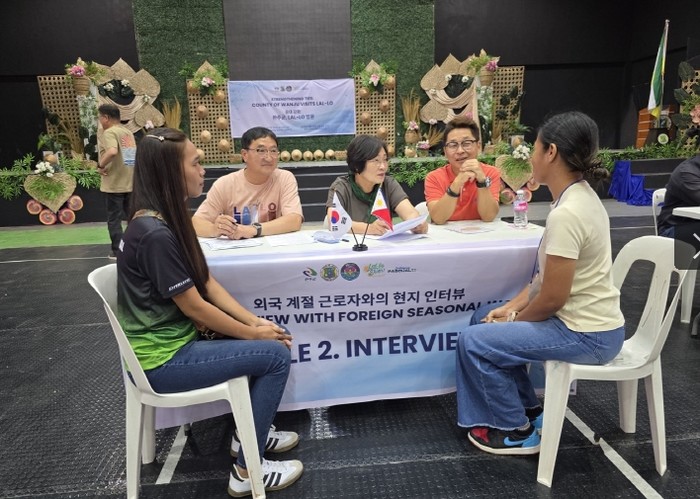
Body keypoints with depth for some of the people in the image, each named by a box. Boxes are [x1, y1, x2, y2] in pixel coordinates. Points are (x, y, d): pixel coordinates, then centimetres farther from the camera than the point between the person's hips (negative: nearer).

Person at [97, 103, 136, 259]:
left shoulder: (109, 132, -13)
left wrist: (100, 165, -17)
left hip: (114, 184, -7)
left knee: (114, 219, 3)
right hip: (130, 183, 7)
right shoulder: (128, 132, 12)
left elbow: (112, 152, -31)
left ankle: (117, 251, 7)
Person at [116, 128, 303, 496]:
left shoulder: (167, 218, 4)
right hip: (164, 358, -9)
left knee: (271, 338, 10)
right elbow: (194, 307, -21)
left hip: (180, 337, 9)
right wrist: (254, 333, -9)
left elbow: (208, 284, 4)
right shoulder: (154, 234, -26)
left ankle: (250, 432, 26)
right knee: (277, 355, -11)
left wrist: (255, 322, -4)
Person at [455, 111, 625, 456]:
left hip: (586, 335, -9)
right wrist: (511, 308, 4)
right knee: (484, 318, 15)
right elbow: (548, 276, 9)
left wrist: (515, 319, -4)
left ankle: (517, 432, 12)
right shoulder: (580, 196, 3)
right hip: (587, 320, 9)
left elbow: (552, 299, -23)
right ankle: (528, 410, 25)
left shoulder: (566, 214, -27)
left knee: (474, 342, -9)